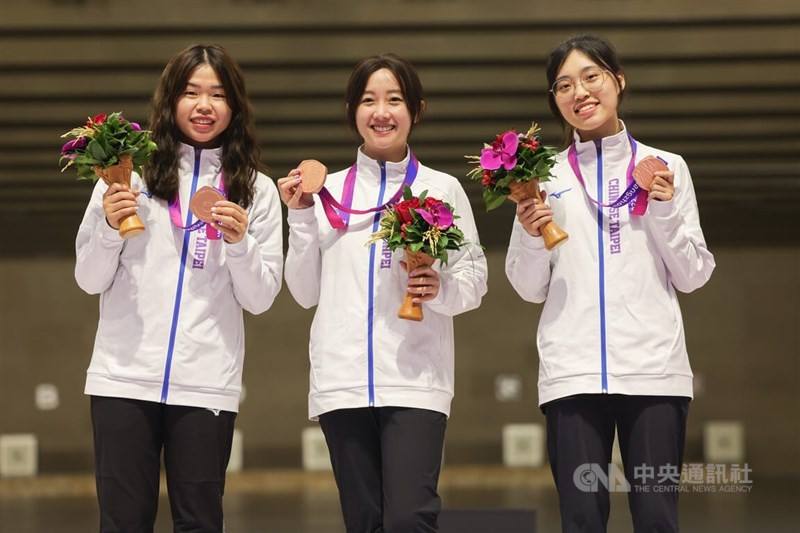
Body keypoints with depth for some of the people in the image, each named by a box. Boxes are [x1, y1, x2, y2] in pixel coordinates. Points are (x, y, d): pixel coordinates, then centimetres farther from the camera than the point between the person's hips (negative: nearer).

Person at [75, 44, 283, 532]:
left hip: (207, 385, 1)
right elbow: (90, 281, 6)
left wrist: (239, 243, -11)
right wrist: (110, 227, -12)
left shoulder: (256, 189, 8)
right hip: (125, 377, 0)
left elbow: (260, 299, 6)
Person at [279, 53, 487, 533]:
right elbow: (306, 292, 12)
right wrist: (302, 217, 3)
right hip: (342, 380, 2)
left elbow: (475, 279, 6)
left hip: (416, 380, -2)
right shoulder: (327, 190, 12)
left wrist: (442, 290, -14)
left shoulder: (442, 189, 7)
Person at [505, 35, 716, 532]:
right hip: (572, 373, 1)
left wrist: (665, 210, -4)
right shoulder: (544, 176, 12)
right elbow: (531, 288, 12)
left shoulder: (666, 167, 11)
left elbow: (693, 276, 9)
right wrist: (530, 236, -6)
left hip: (654, 368, -1)